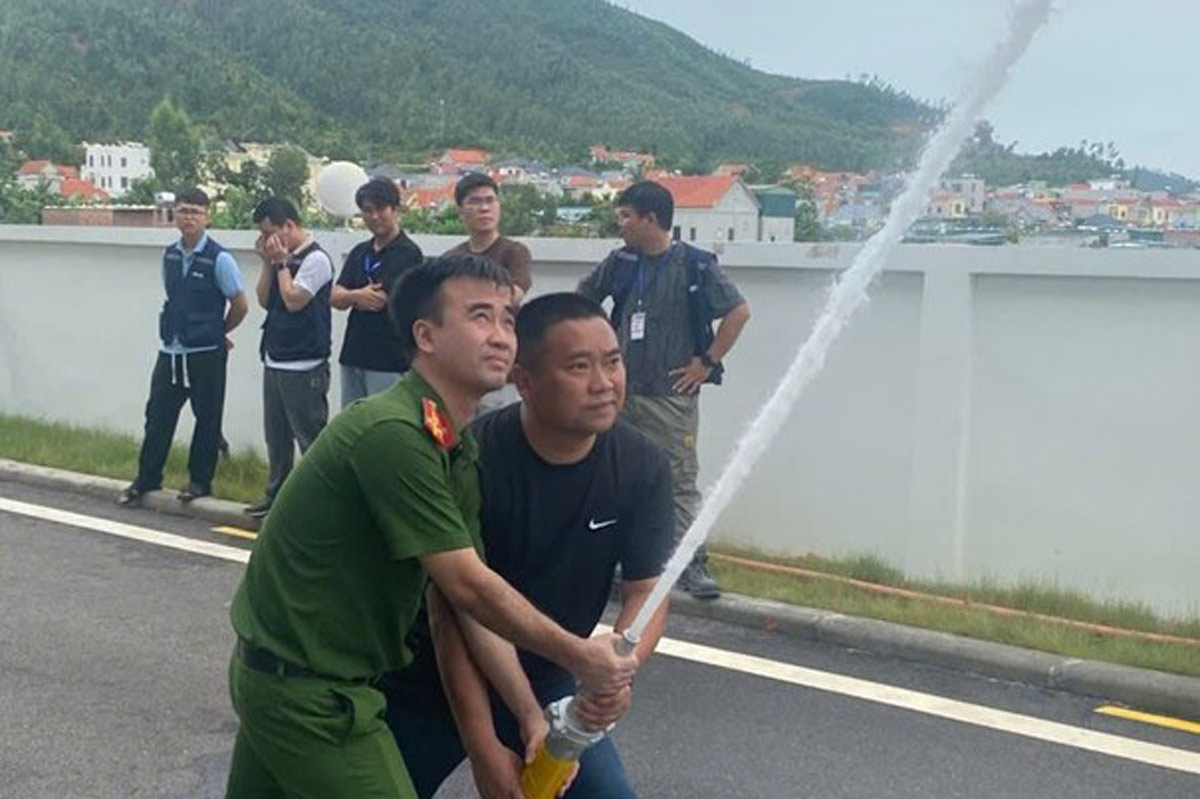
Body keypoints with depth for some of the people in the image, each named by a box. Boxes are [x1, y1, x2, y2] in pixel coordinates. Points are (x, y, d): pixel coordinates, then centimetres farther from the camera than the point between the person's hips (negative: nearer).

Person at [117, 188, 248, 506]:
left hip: (206, 354, -5)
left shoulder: (219, 259, -12)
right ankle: (146, 479, 21)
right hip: (171, 349, 5)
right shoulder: (170, 256, 5)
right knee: (158, 414, 9)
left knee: (207, 419, 7)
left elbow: (240, 305, -6)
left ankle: (200, 480, 21)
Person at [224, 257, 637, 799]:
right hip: (306, 691, -9)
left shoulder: (459, 451, 4)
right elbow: (468, 588, -24)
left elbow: (469, 602, 3)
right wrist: (578, 657, -14)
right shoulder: (393, 434, -26)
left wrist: (530, 712, -2)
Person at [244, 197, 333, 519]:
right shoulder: (282, 257, 13)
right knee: (276, 435, 15)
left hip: (304, 368, -9)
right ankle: (276, 494, 25)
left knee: (310, 437, -4)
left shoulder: (315, 259, -11)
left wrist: (281, 263, -9)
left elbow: (293, 300, -18)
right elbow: (264, 300, 13)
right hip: (275, 361, 9)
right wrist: (268, 263, 3)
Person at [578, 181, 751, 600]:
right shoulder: (620, 262, 7)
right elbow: (584, 298, 22)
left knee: (680, 482, -3)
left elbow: (739, 312, -9)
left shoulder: (695, 265, -8)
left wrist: (706, 362, -9)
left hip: (671, 395, -5)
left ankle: (691, 565, 2)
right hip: (620, 391, 5)